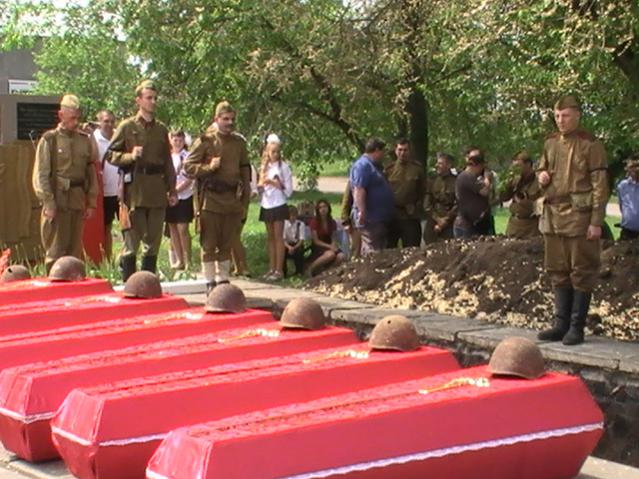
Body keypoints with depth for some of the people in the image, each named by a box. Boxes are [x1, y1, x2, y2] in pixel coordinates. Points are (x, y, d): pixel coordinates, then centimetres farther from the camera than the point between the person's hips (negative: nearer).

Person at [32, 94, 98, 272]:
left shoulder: (85, 140, 10)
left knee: (75, 249, 9)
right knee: (56, 249, -4)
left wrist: (91, 203, 10)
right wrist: (48, 203, -13)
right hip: (57, 200, -4)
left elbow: (92, 172, 14)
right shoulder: (49, 140, -2)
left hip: (78, 201, 4)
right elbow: (41, 174, -6)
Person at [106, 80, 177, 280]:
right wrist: (130, 157, -16)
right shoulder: (127, 126, 2)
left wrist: (172, 190, 12)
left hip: (157, 192, 4)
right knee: (131, 241, -4)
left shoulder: (161, 129, 15)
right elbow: (110, 154, 2)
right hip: (134, 191, -4)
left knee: (153, 242, 8)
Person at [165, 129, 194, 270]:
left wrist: (176, 189, -16)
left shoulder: (187, 157, -4)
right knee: (173, 228, 7)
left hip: (184, 196, -5)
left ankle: (188, 261, -3)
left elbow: (189, 179, -9)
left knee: (183, 228, -9)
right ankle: (179, 260, 15)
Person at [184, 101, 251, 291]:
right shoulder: (206, 140, -3)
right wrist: (209, 167, -18)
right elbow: (188, 166, -2)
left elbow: (245, 168, 19)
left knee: (227, 244, 10)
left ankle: (223, 279, 18)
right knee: (209, 244, -2)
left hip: (233, 199, 5)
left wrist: (245, 200, 13)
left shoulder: (239, 142, 12)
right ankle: (210, 282, 4)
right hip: (211, 199, -5)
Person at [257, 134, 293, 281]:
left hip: (278, 205, -5)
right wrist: (261, 184, -7)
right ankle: (272, 268, 11)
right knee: (270, 237, 8)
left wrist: (274, 183, -16)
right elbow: (260, 188, 14)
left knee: (278, 237, -5)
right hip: (266, 205, 5)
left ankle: (279, 270, -4)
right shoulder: (264, 167, 10)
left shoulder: (283, 167, -4)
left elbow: (288, 190, -7)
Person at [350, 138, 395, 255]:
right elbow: (359, 190, -25)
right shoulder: (363, 165, -14)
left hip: (380, 219, 11)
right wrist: (362, 212, -31)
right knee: (372, 254, -12)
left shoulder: (373, 166, 20)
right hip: (370, 219, -11)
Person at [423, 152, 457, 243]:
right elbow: (427, 204, 8)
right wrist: (437, 219, -4)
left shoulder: (456, 181, -2)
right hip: (432, 224, 4)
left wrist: (445, 222, -8)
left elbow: (457, 205, -6)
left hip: (449, 226, -4)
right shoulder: (432, 181, 11)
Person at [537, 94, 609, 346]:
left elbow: (600, 185, -9)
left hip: (579, 217, -6)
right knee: (558, 272, 11)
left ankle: (577, 327, 3)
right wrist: (541, 176, 1)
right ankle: (561, 324, 18)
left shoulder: (590, 145, -7)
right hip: (553, 215, 7)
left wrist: (596, 221, -14)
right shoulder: (550, 143, 12)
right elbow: (541, 170, 27)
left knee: (581, 273, -1)